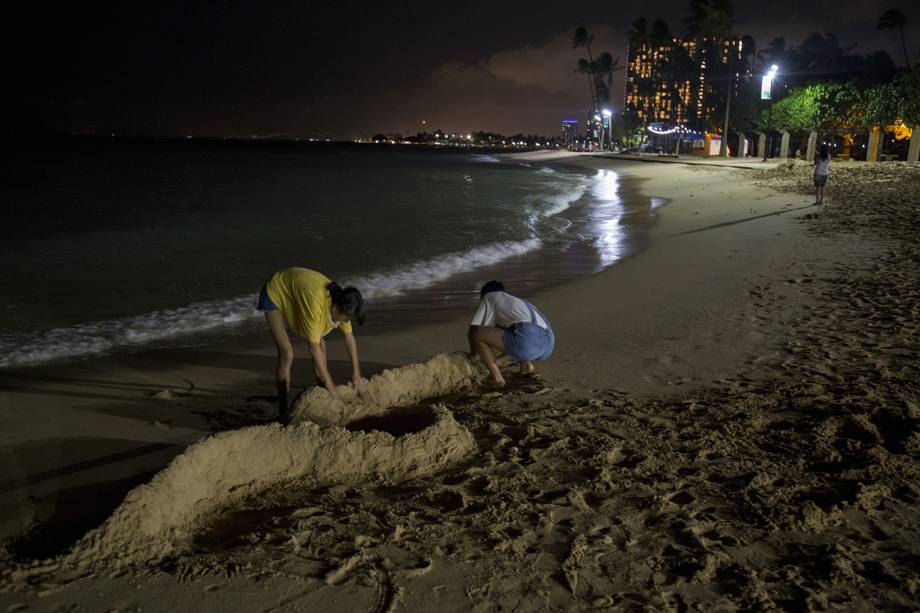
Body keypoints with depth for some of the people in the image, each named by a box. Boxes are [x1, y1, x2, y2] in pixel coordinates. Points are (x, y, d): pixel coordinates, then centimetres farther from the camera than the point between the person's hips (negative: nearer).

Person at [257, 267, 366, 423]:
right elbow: (313, 348, -36)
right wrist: (330, 385, -29)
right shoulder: (315, 303, -42)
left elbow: (350, 338, -7)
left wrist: (357, 376, -6)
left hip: (295, 291, 7)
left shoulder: (341, 301, -21)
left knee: (321, 343, 3)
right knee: (287, 353, -16)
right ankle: (283, 412, -8)